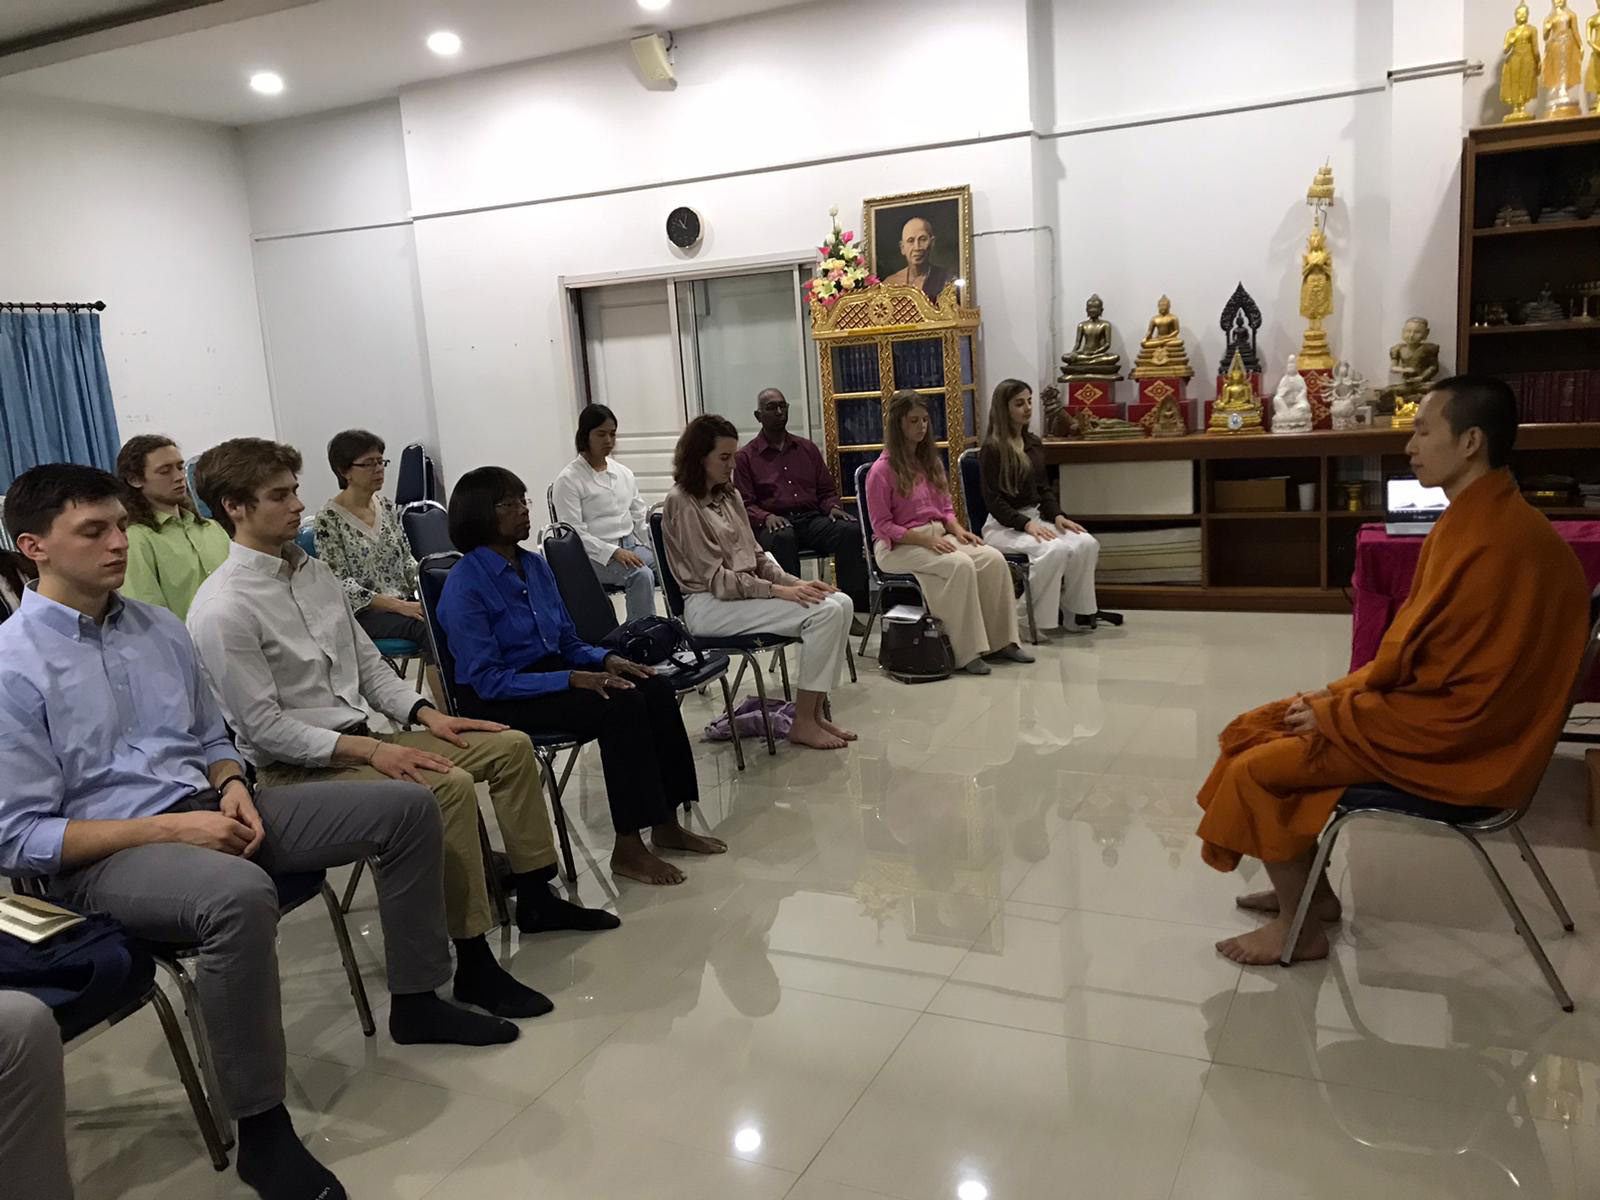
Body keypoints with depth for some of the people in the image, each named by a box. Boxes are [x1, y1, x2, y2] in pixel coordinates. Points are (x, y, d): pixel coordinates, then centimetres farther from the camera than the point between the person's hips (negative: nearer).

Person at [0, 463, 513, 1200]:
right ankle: (260, 1129, -23)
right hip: (105, 854, -7)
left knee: (407, 808, -3)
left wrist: (233, 789, -6)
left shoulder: (161, 628, 9)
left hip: (205, 807, 7)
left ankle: (415, 1001, 11)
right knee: (239, 893, -41)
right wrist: (173, 828, -20)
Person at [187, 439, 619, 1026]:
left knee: (511, 746, 0)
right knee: (449, 785, -30)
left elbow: (368, 663, 14)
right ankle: (473, 964, -21)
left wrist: (424, 714, -1)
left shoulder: (313, 571, 8)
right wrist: (371, 750, -23)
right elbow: (262, 725, -19)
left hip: (357, 739, 9)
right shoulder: (223, 609, -17)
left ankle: (536, 898, 13)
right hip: (295, 768, -8)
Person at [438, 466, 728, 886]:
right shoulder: (465, 584, -15)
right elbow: (488, 680, -19)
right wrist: (573, 680, -25)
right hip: (498, 700, -8)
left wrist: (606, 660, -6)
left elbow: (568, 642, 16)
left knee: (656, 690, -13)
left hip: (551, 669, 8)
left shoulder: (534, 566, 9)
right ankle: (627, 849, -21)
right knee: (622, 705, -28)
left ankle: (665, 824, -5)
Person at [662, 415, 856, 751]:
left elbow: (755, 556, 15)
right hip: (710, 605, -8)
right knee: (823, 612, -22)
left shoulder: (729, 496, 14)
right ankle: (802, 724, -14)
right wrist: (780, 591, -20)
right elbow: (716, 578, -15)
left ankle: (815, 713, -6)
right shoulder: (682, 503, -11)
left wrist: (796, 582, -2)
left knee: (841, 603, -10)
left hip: (746, 591, 8)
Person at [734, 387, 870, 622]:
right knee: (782, 538, -40)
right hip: (774, 523, -3)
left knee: (851, 530, -26)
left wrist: (833, 507, 0)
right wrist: (766, 517, -17)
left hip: (812, 519, 3)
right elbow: (744, 505, 4)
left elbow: (827, 490, 24)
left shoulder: (807, 449, 22)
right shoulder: (746, 457, 11)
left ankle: (852, 605, -25)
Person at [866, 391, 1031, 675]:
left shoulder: (931, 462, 14)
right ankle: (968, 652, -26)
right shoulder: (882, 470, -9)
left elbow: (946, 508, 19)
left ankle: (999, 641, -11)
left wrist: (957, 530, -4)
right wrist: (926, 540, -20)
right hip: (897, 547, -7)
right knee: (960, 565, -32)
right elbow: (883, 526, -11)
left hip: (937, 536, 7)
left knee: (993, 559, -18)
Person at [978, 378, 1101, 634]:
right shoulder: (992, 448, -7)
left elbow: (1044, 488, 17)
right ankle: (1033, 620, -21)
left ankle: (1075, 615, -8)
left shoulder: (1034, 444, 15)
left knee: (1087, 544, -19)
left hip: (1036, 517, 7)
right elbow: (992, 500, -12)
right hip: (1004, 525, -7)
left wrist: (1057, 515, -3)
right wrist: (1026, 524, -23)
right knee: (1053, 550, -34)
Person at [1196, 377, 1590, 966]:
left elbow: (1472, 702, -27)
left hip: (1456, 747, -10)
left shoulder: (1504, 545, -27)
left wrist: (1338, 714, -19)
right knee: (1253, 732, 8)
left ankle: (1299, 927, 9)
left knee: (1257, 770, -10)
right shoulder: (1469, 520, 5)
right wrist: (1339, 694, 2)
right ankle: (1310, 890, 19)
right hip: (1425, 704, 10)